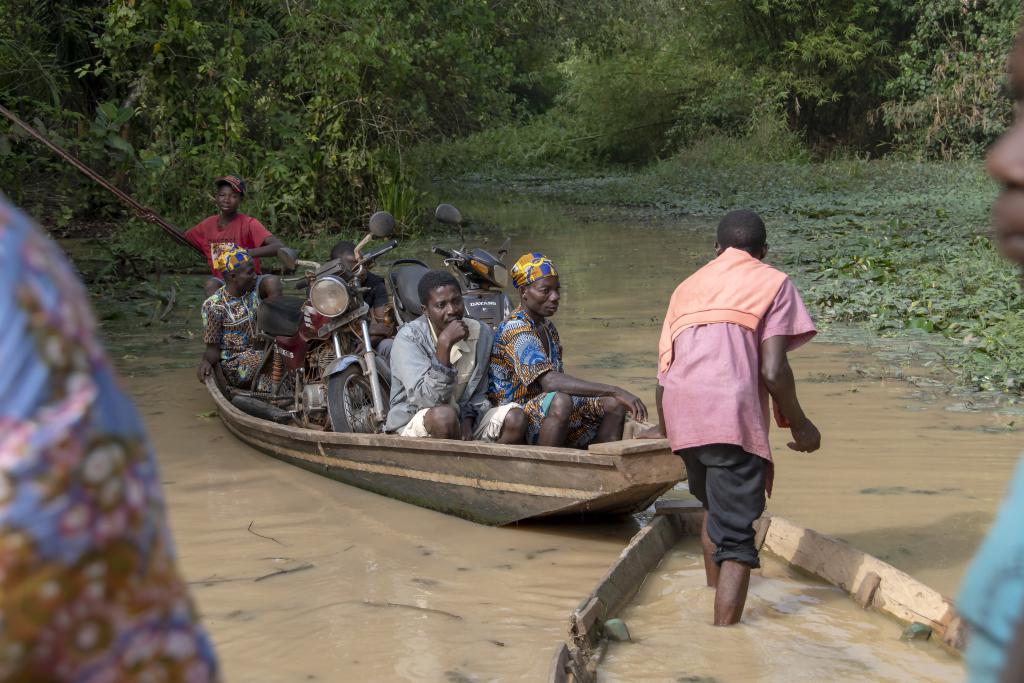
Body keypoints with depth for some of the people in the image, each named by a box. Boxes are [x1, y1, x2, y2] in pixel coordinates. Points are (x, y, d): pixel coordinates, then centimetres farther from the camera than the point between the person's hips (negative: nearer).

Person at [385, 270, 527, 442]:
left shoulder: (481, 333, 1)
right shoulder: (409, 337, -15)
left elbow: (479, 393, 10)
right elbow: (427, 400, -27)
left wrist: (467, 420, -12)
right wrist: (444, 344, -33)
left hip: (463, 420, 5)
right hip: (412, 425, -5)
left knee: (516, 417, -18)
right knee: (444, 415, -37)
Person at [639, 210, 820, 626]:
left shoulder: (689, 286, 27)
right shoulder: (773, 283, 12)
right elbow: (773, 370, -2)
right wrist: (799, 425, 13)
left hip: (682, 415, 5)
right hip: (734, 413, -5)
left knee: (714, 506, 28)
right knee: (736, 534, -4)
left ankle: (713, 594, 38)